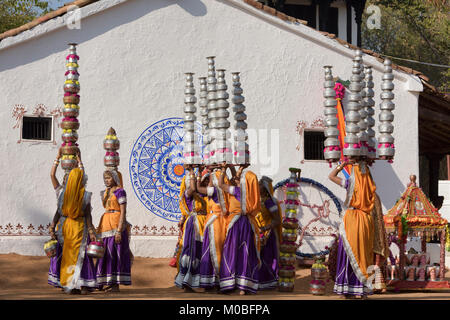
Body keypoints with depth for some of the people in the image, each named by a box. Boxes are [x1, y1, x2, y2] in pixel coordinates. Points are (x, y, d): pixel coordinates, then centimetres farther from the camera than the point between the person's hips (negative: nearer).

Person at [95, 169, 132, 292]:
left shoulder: (119, 191, -8)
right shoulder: (105, 192, 15)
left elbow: (123, 212, -13)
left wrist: (119, 230, -21)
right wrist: (99, 229, 17)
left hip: (116, 224, -8)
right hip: (106, 224, 8)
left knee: (115, 254, -6)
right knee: (106, 254, 7)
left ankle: (115, 284, -3)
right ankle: (108, 283, 12)